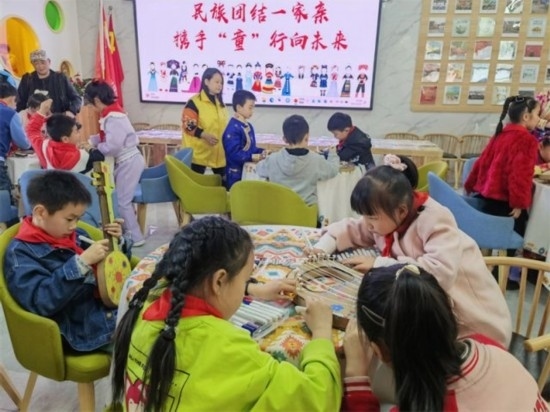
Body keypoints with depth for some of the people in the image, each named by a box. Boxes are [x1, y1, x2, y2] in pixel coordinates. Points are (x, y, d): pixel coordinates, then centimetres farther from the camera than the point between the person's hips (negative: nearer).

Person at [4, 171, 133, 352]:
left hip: (111, 306, 7)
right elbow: (41, 301, -22)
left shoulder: (71, 235, 11)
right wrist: (82, 262, -27)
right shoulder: (21, 252, -7)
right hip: (83, 329, -7)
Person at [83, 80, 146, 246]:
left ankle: (135, 237, 9)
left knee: (122, 201, -1)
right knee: (121, 198, 17)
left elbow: (112, 146, -25)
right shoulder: (112, 113, 8)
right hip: (125, 161, 9)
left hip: (129, 162, -9)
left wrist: (94, 148, -9)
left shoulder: (113, 117, -22)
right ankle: (127, 230, 30)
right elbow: (106, 136, 19)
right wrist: (91, 141, 6)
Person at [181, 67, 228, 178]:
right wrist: (204, 135, -24)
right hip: (200, 152, -7)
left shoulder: (220, 103, 16)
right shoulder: (194, 102, -8)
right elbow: (187, 125, -13)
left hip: (219, 152, 7)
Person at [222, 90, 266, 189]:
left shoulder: (248, 126, 11)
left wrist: (261, 152, 0)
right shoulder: (233, 129, -19)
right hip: (236, 175, -9)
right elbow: (234, 153, -25)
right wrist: (252, 157, -27)